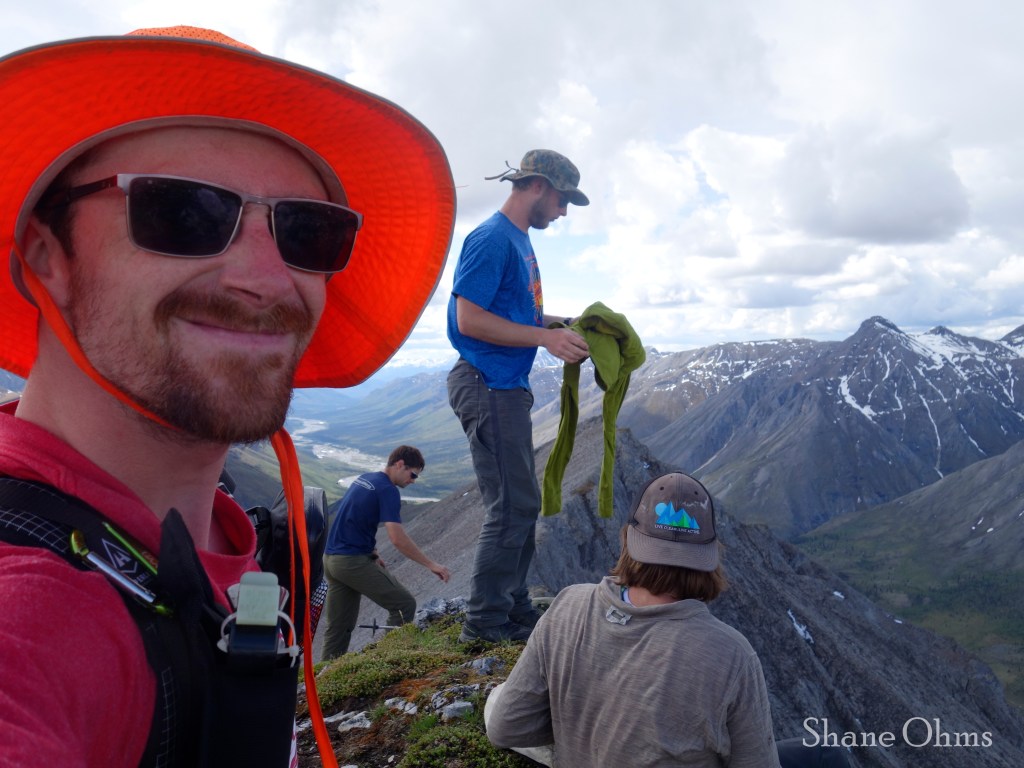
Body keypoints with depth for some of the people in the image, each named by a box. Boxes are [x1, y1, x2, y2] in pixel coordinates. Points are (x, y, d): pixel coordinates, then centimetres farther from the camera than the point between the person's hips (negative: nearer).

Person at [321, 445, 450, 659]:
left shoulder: (363, 479, 14)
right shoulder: (388, 490, -13)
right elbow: (398, 539, -22)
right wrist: (431, 565, -16)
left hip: (331, 559, 9)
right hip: (354, 561, -9)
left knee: (339, 627, 13)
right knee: (404, 604, -3)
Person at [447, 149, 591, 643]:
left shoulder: (520, 241, 19)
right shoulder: (492, 239, -12)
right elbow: (470, 320, -20)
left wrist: (565, 323, 13)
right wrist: (546, 337, -20)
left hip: (508, 388, 11)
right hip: (488, 386, -11)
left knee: (520, 505, 14)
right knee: (512, 506, -7)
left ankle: (514, 612, 25)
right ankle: (485, 624, 4)